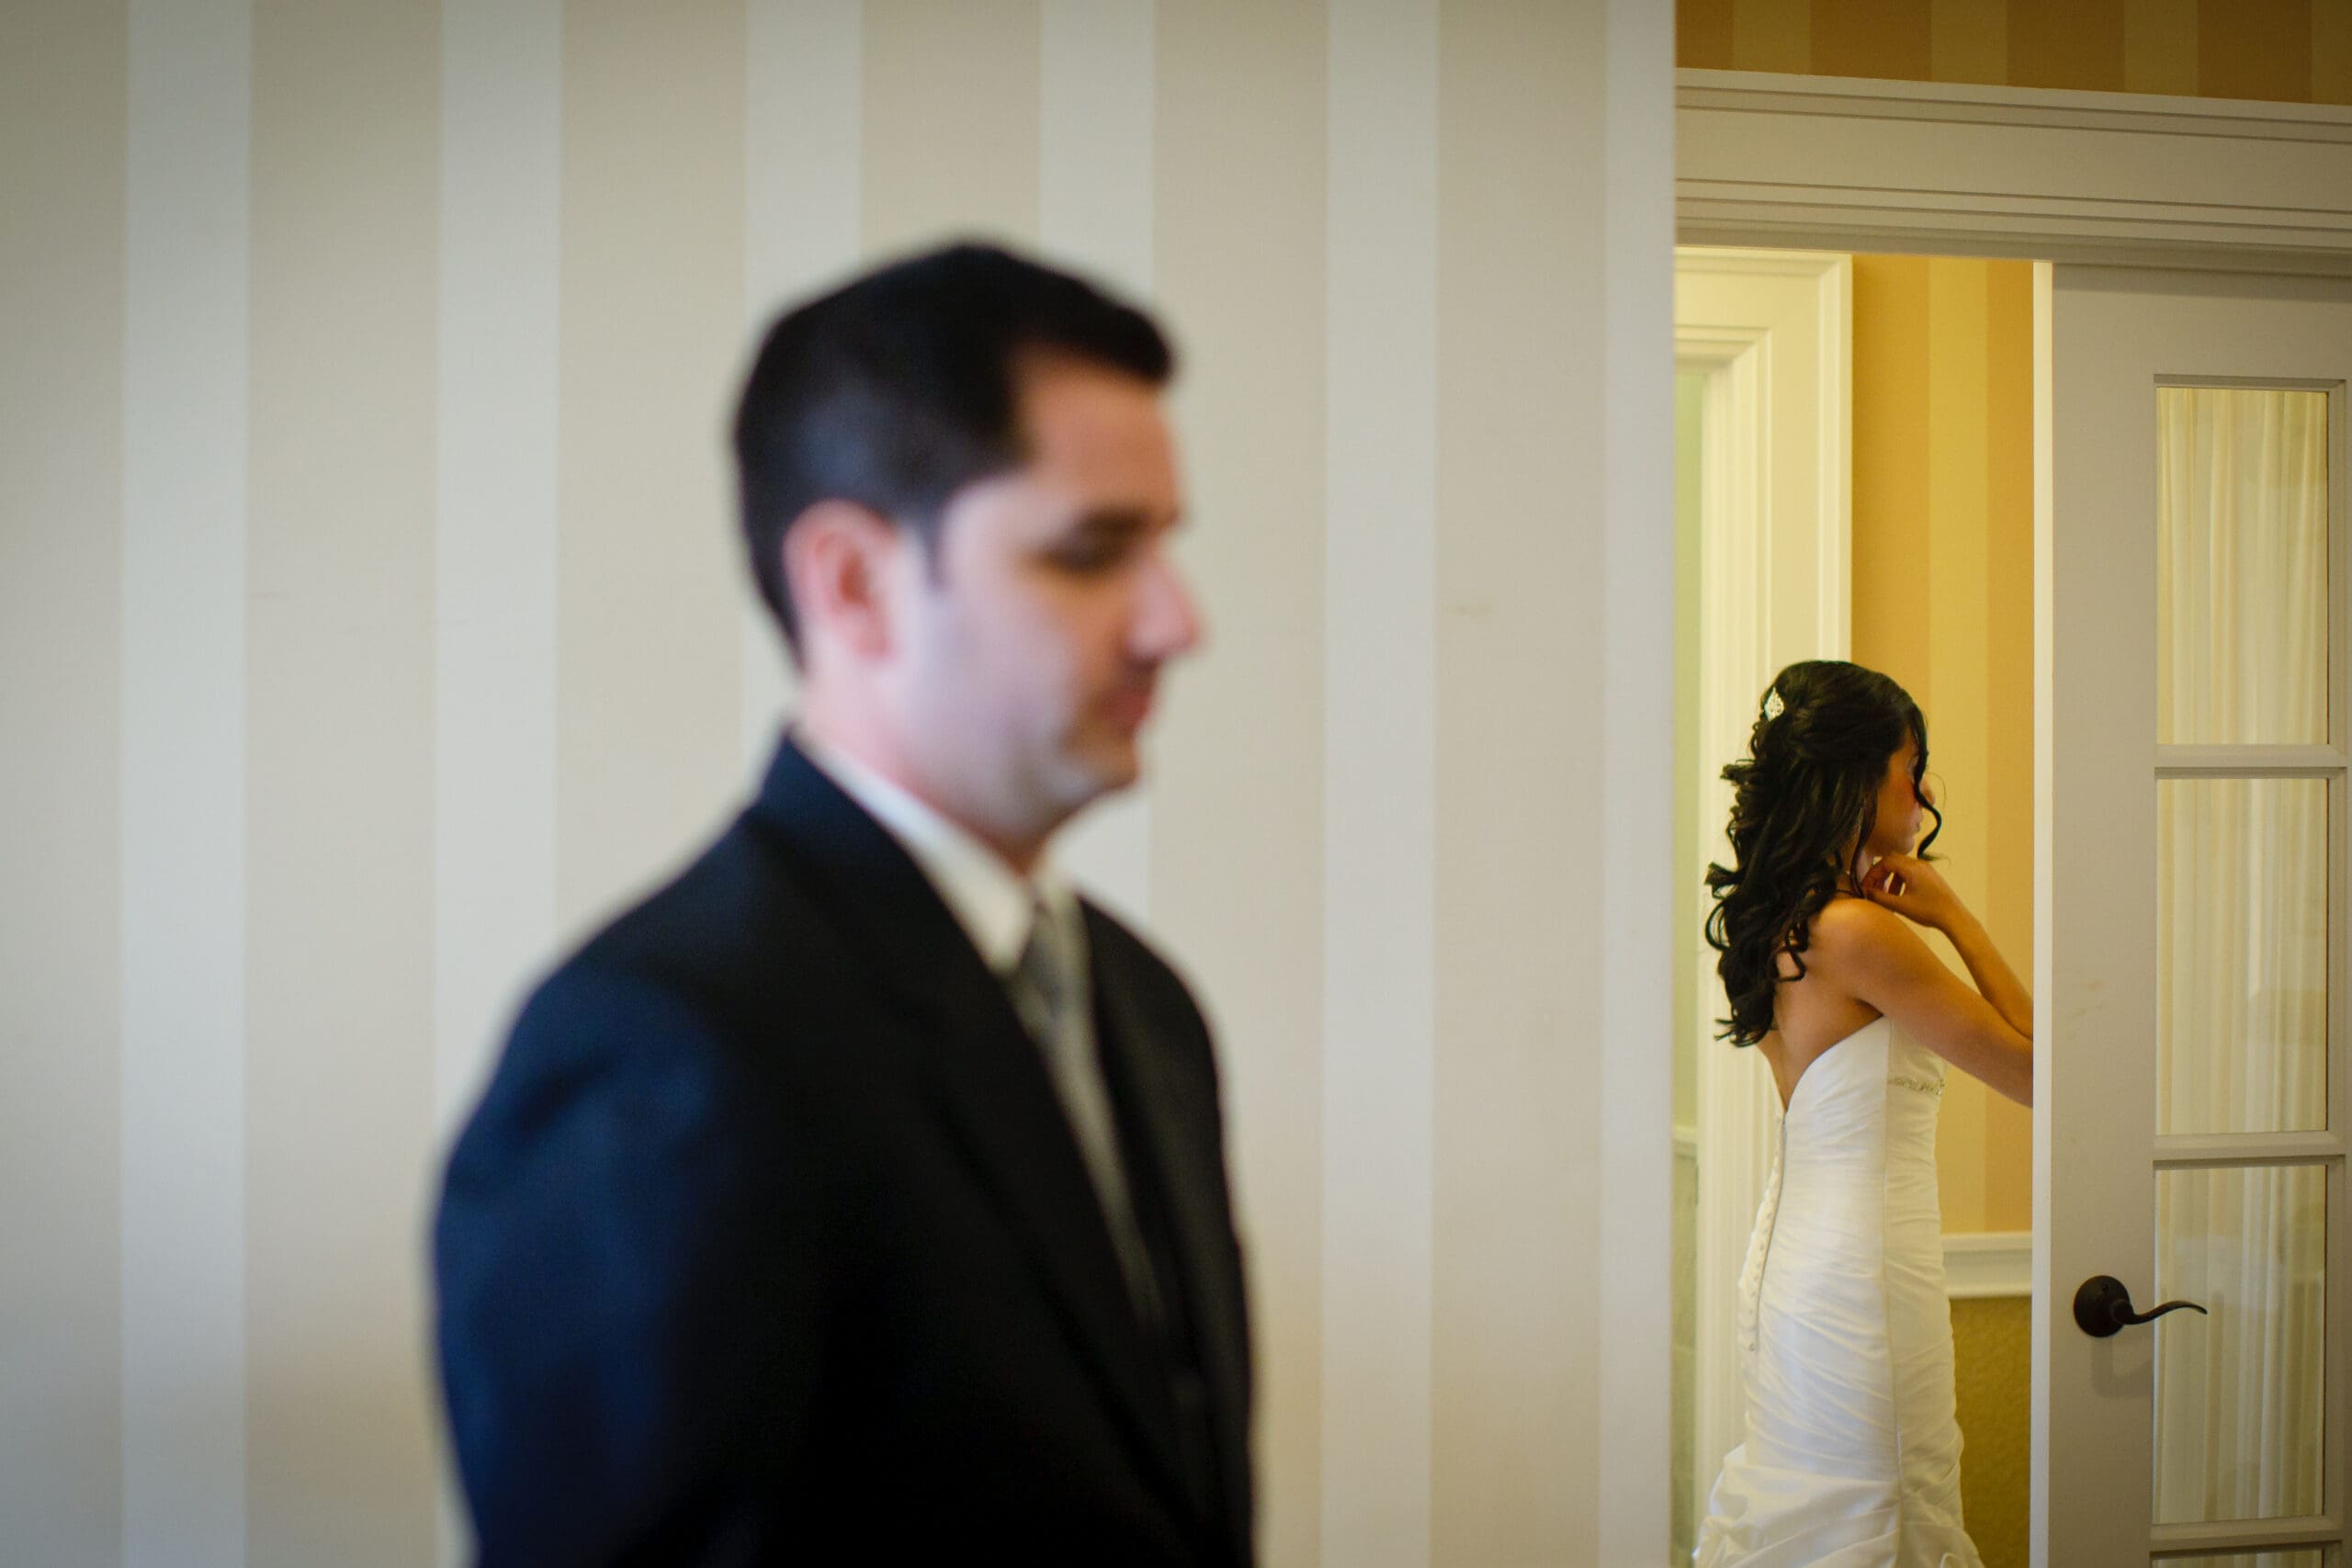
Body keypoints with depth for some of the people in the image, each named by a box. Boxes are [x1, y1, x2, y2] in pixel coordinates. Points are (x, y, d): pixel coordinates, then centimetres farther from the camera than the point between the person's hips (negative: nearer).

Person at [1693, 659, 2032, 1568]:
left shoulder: (1772, 922, 7)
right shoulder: (1858, 933, -19)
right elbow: (2031, 1071, -15)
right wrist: (1954, 917, -9)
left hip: (1790, 1246, 9)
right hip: (1865, 1261, -9)